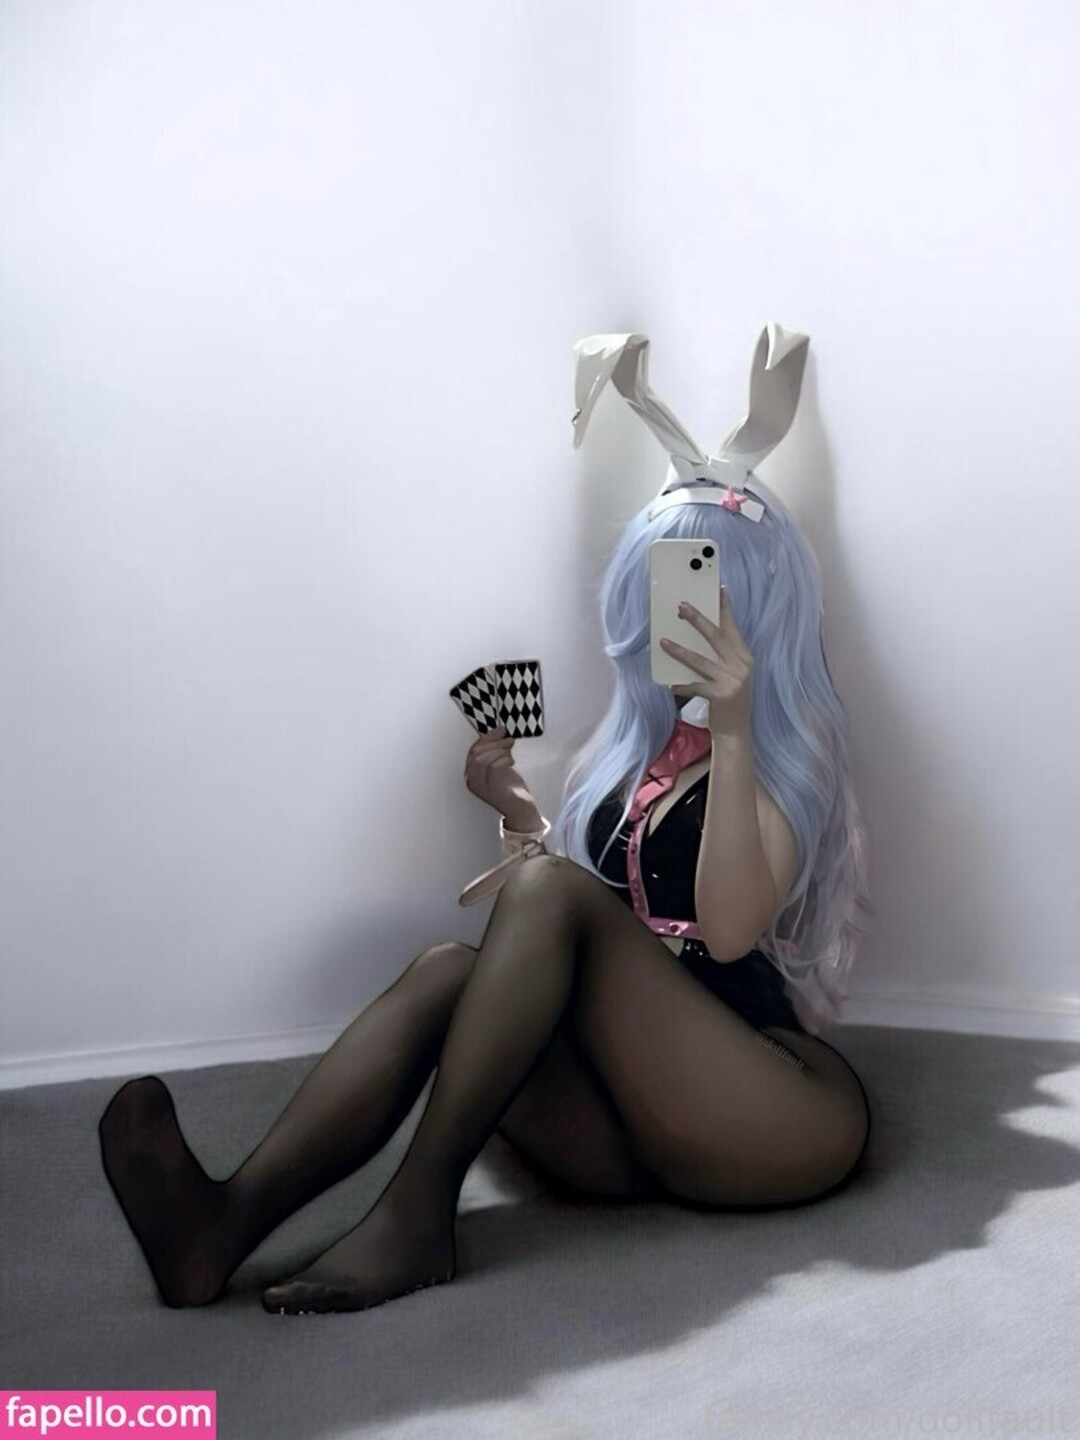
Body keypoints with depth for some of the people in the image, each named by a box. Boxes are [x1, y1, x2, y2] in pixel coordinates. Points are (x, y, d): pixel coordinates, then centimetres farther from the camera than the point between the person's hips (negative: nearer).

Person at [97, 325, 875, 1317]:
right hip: (639, 1122, 5)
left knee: (550, 890, -25)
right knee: (450, 969, -23)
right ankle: (230, 1221, -42)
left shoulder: (789, 749, 3)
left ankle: (418, 1210, -29)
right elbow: (551, 947, 18)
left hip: (773, 1116, -5)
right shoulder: (640, 738, 18)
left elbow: (728, 929, -16)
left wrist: (731, 730, -23)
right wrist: (517, 812, 3)